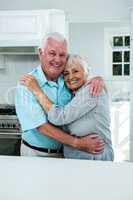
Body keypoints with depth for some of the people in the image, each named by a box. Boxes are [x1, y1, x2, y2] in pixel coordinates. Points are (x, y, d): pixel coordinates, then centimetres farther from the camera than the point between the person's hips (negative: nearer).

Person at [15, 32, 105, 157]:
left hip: (64, 150, 4)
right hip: (36, 153, -4)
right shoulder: (26, 85, -20)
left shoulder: (68, 79, -7)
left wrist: (97, 80, -17)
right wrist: (77, 143, -29)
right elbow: (41, 126, -25)